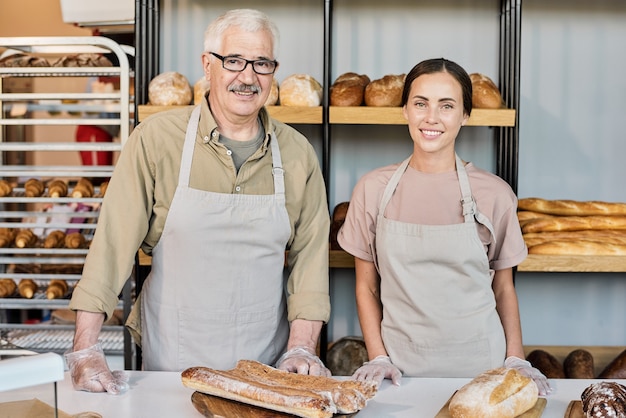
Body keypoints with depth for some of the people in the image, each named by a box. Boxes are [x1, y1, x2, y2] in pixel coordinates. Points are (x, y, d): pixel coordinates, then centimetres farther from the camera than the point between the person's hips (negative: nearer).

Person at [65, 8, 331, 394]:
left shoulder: (298, 154, -1)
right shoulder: (158, 138, -9)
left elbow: (310, 253, 0)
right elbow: (114, 240, -12)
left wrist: (301, 349, -7)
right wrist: (85, 351, -15)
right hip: (172, 360, -1)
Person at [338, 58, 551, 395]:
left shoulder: (495, 194, -5)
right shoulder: (373, 189, -3)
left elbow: (503, 289, 4)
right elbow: (366, 288, 3)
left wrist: (515, 361, -4)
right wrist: (378, 358, -5)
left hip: (478, 361, 0)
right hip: (401, 365, 0)